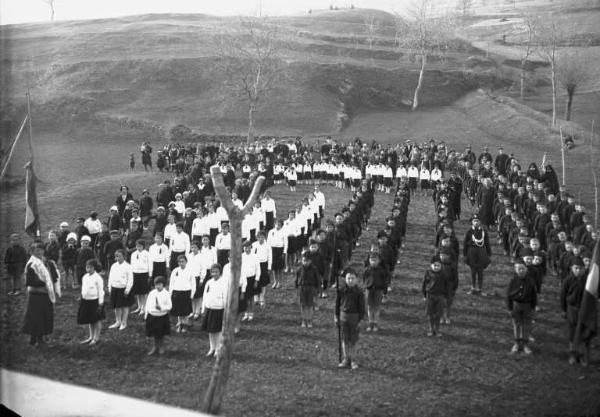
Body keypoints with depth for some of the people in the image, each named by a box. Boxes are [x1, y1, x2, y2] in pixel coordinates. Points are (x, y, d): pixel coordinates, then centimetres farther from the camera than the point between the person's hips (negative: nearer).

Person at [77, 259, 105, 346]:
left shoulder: (97, 278, -14)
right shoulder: (85, 277, 6)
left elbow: (100, 291, -12)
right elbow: (83, 289, 15)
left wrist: (100, 303, -13)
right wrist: (82, 299, 15)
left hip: (94, 301, -7)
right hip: (86, 300, 7)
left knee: (97, 320, 6)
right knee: (90, 320, 16)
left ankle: (97, 338, 18)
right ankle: (91, 337, 28)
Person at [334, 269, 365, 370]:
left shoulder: (359, 292, -8)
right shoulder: (341, 291, -2)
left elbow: (362, 307, -4)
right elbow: (337, 304, 7)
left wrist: (360, 319, -7)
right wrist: (336, 317, 6)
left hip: (354, 316, -2)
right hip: (344, 316, 2)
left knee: (353, 340, 5)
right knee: (345, 339, 9)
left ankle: (353, 360, 16)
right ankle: (345, 359, 19)